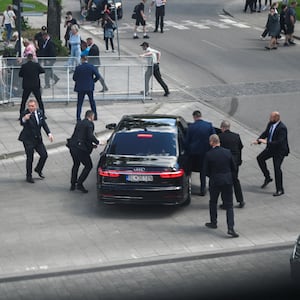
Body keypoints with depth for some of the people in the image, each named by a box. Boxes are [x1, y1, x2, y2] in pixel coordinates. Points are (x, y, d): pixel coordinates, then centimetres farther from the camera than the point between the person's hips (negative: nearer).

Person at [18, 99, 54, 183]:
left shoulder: (40, 112, 0)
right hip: (28, 139, -6)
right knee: (30, 158, -2)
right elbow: (22, 123, -34)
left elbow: (44, 124, 11)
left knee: (44, 155, 7)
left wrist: (49, 134, 0)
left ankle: (38, 169, 33)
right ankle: (29, 176, 16)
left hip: (38, 139, 6)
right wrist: (24, 119, -56)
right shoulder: (25, 113, -18)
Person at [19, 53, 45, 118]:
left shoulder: (24, 66, -7)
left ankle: (21, 115, 6)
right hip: (36, 86, 0)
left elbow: (20, 75, 0)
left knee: (23, 101, 9)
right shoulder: (36, 65, -6)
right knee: (39, 100, 9)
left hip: (27, 86, 0)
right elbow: (43, 71, 3)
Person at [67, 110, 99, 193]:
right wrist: (97, 142, -2)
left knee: (76, 164, 27)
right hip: (80, 149, -8)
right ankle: (79, 184, -1)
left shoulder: (79, 123, 17)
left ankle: (73, 184, 30)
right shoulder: (89, 124, -7)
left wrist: (91, 144, 22)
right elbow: (90, 136, -20)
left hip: (73, 147, 8)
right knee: (88, 166, 5)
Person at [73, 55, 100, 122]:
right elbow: (98, 76, -9)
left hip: (80, 88, -2)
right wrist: (93, 81, 7)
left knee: (79, 103, 5)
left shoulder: (78, 68, -9)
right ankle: (95, 116, 23)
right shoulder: (91, 67, -5)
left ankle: (78, 117, -2)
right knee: (92, 102, 18)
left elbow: (74, 78, -4)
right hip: (90, 87, 2)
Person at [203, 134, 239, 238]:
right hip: (227, 181, 2)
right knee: (229, 205, 4)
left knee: (213, 202, 21)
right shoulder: (227, 152, -4)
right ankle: (230, 228, -7)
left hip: (215, 181, -2)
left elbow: (206, 171, -5)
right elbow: (233, 168, 3)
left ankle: (213, 222, 32)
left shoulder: (209, 154, -12)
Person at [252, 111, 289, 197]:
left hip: (279, 150, -9)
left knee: (277, 168, -9)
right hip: (271, 148, 9)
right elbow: (265, 133, 10)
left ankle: (280, 190, 2)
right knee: (260, 158, 10)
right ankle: (267, 178, 23)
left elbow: (279, 142, -32)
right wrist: (258, 141, -6)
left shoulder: (282, 128, -28)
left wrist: (266, 142, -31)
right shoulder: (270, 123, -3)